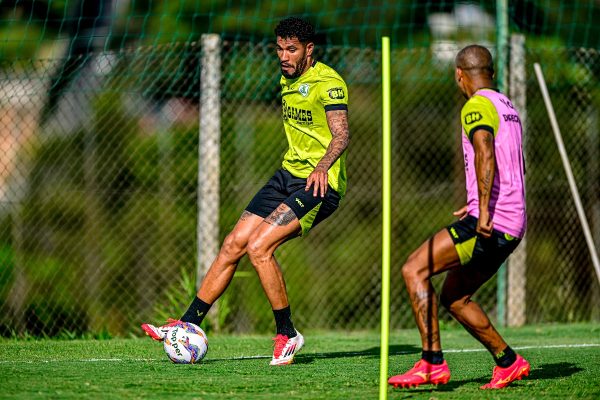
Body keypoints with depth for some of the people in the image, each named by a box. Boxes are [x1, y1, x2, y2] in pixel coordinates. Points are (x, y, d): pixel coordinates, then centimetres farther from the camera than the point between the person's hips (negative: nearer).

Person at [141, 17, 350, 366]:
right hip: (288, 174, 9)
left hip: (320, 184, -9)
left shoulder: (328, 82, -14)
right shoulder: (287, 80, 14)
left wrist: (322, 167, -44)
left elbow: (341, 134, -27)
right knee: (233, 245, 1)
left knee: (258, 247, -22)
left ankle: (287, 334, -9)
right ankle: (189, 325, 5)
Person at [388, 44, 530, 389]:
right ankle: (508, 361, 18)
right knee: (454, 297, 17)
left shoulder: (477, 106, -9)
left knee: (414, 270, -11)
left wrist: (484, 211, -33)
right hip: (511, 225, 9)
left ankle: (433, 363, -16)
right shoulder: (507, 107, 20)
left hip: (492, 223, -9)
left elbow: (486, 154, -26)